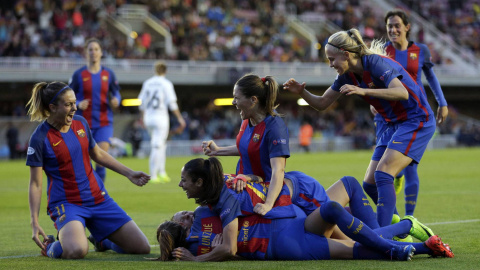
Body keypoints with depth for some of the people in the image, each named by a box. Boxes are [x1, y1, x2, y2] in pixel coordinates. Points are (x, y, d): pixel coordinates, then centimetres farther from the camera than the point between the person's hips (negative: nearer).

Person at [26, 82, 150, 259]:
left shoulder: (80, 123, 4)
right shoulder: (40, 138, -13)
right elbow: (35, 184, -10)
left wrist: (129, 174, 20)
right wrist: (34, 222, -17)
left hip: (98, 198, 6)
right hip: (66, 203, -6)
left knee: (142, 248, -2)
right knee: (76, 251, -37)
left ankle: (101, 239, 26)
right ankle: (51, 246, -1)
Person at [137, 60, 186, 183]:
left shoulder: (147, 83, 8)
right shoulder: (166, 84, -7)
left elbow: (141, 102, 13)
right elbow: (172, 103, -12)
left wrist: (143, 117, 28)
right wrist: (180, 118, -6)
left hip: (148, 118, 5)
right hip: (160, 117, -5)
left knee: (161, 145, 18)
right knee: (157, 146, -5)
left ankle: (161, 172, 13)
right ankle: (153, 175, -8)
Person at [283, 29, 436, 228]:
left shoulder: (375, 63, -22)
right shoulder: (347, 75, 2)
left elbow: (402, 92, -35)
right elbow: (322, 103, 10)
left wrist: (363, 91, -43)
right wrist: (302, 92, -10)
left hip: (417, 121, -9)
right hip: (395, 124, 9)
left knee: (383, 175, -21)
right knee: (370, 182, 4)